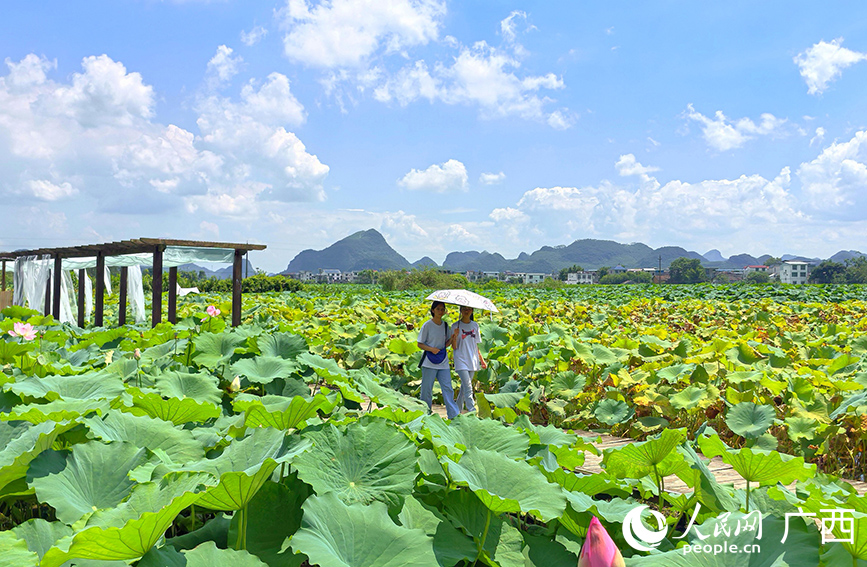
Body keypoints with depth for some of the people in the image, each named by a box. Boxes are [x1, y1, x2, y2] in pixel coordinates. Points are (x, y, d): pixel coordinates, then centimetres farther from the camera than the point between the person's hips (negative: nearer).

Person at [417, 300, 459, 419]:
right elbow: (420, 344, -3)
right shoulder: (427, 325, -5)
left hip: (443, 363, 4)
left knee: (448, 388, -1)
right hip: (429, 363, -4)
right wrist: (431, 349, -19)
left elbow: (447, 344, 12)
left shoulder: (445, 325, 9)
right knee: (427, 389, 2)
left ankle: (454, 416, 0)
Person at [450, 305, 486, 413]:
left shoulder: (475, 325, 11)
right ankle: (472, 411, -15)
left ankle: (458, 409, 21)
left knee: (464, 386, 8)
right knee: (468, 387, -14)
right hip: (461, 360, -4)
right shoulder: (456, 326, -2)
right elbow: (454, 347, -4)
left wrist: (482, 360, 17)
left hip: (472, 361, 4)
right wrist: (455, 337, -23)